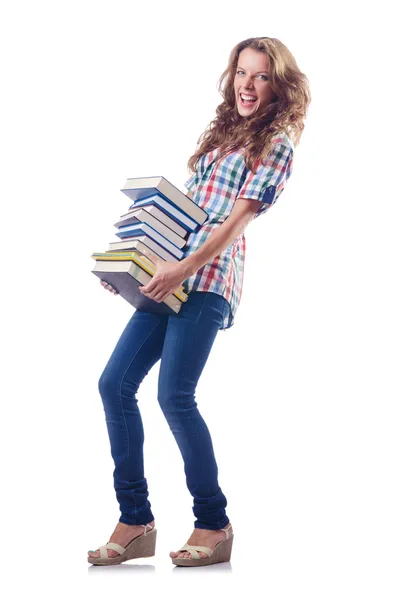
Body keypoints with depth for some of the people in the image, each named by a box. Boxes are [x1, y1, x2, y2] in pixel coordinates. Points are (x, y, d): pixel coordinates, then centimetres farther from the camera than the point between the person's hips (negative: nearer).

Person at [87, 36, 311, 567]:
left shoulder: (276, 142, 2)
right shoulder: (221, 134, 24)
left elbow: (240, 216, -9)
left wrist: (186, 268, -20)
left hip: (210, 275, -8)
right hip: (169, 273, 8)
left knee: (174, 396, -16)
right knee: (114, 384, 0)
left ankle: (214, 524, 0)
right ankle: (135, 523, 6)